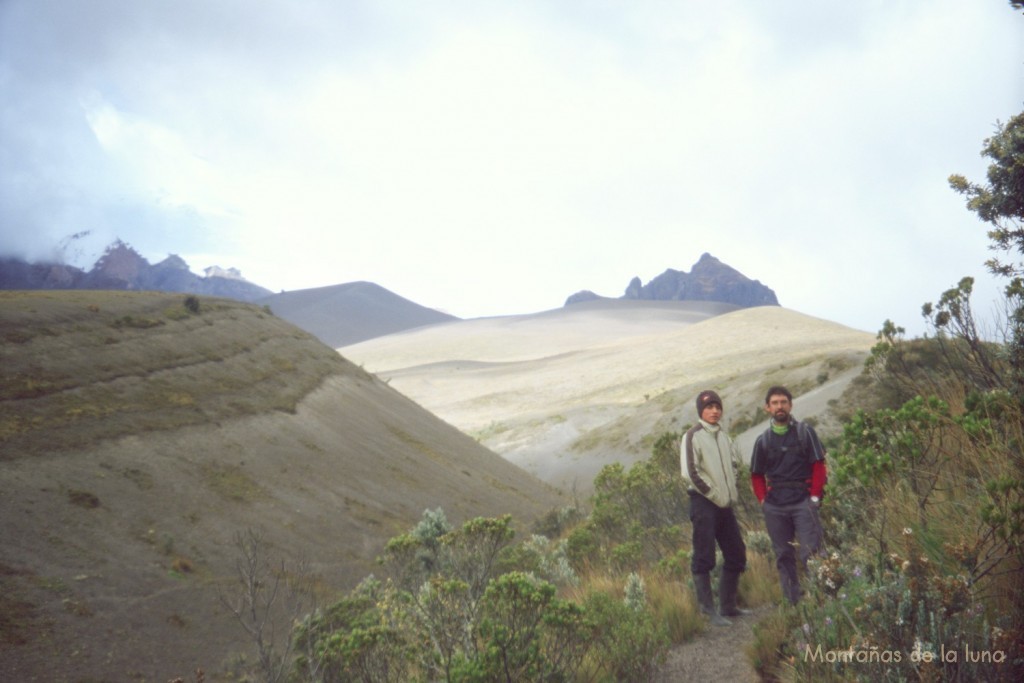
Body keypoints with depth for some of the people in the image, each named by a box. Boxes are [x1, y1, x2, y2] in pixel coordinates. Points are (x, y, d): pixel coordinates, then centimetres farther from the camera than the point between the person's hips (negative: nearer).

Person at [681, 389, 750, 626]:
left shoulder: (723, 435, 14)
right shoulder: (693, 436, -9)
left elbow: (733, 464, 26)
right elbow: (690, 473, -16)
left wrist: (731, 493, 12)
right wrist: (715, 495, -12)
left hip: (724, 504, 8)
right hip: (703, 503, -8)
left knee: (737, 556, 12)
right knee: (703, 559, -5)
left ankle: (728, 606, 24)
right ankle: (709, 610, 0)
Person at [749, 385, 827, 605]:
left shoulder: (804, 432, 3)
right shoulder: (763, 440, 9)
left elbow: (818, 466, 0)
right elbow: (757, 475, 15)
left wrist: (815, 497, -6)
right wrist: (763, 500, 3)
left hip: (803, 502, -3)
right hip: (774, 507, 3)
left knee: (810, 552, -8)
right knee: (783, 555, 8)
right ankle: (792, 602, 17)